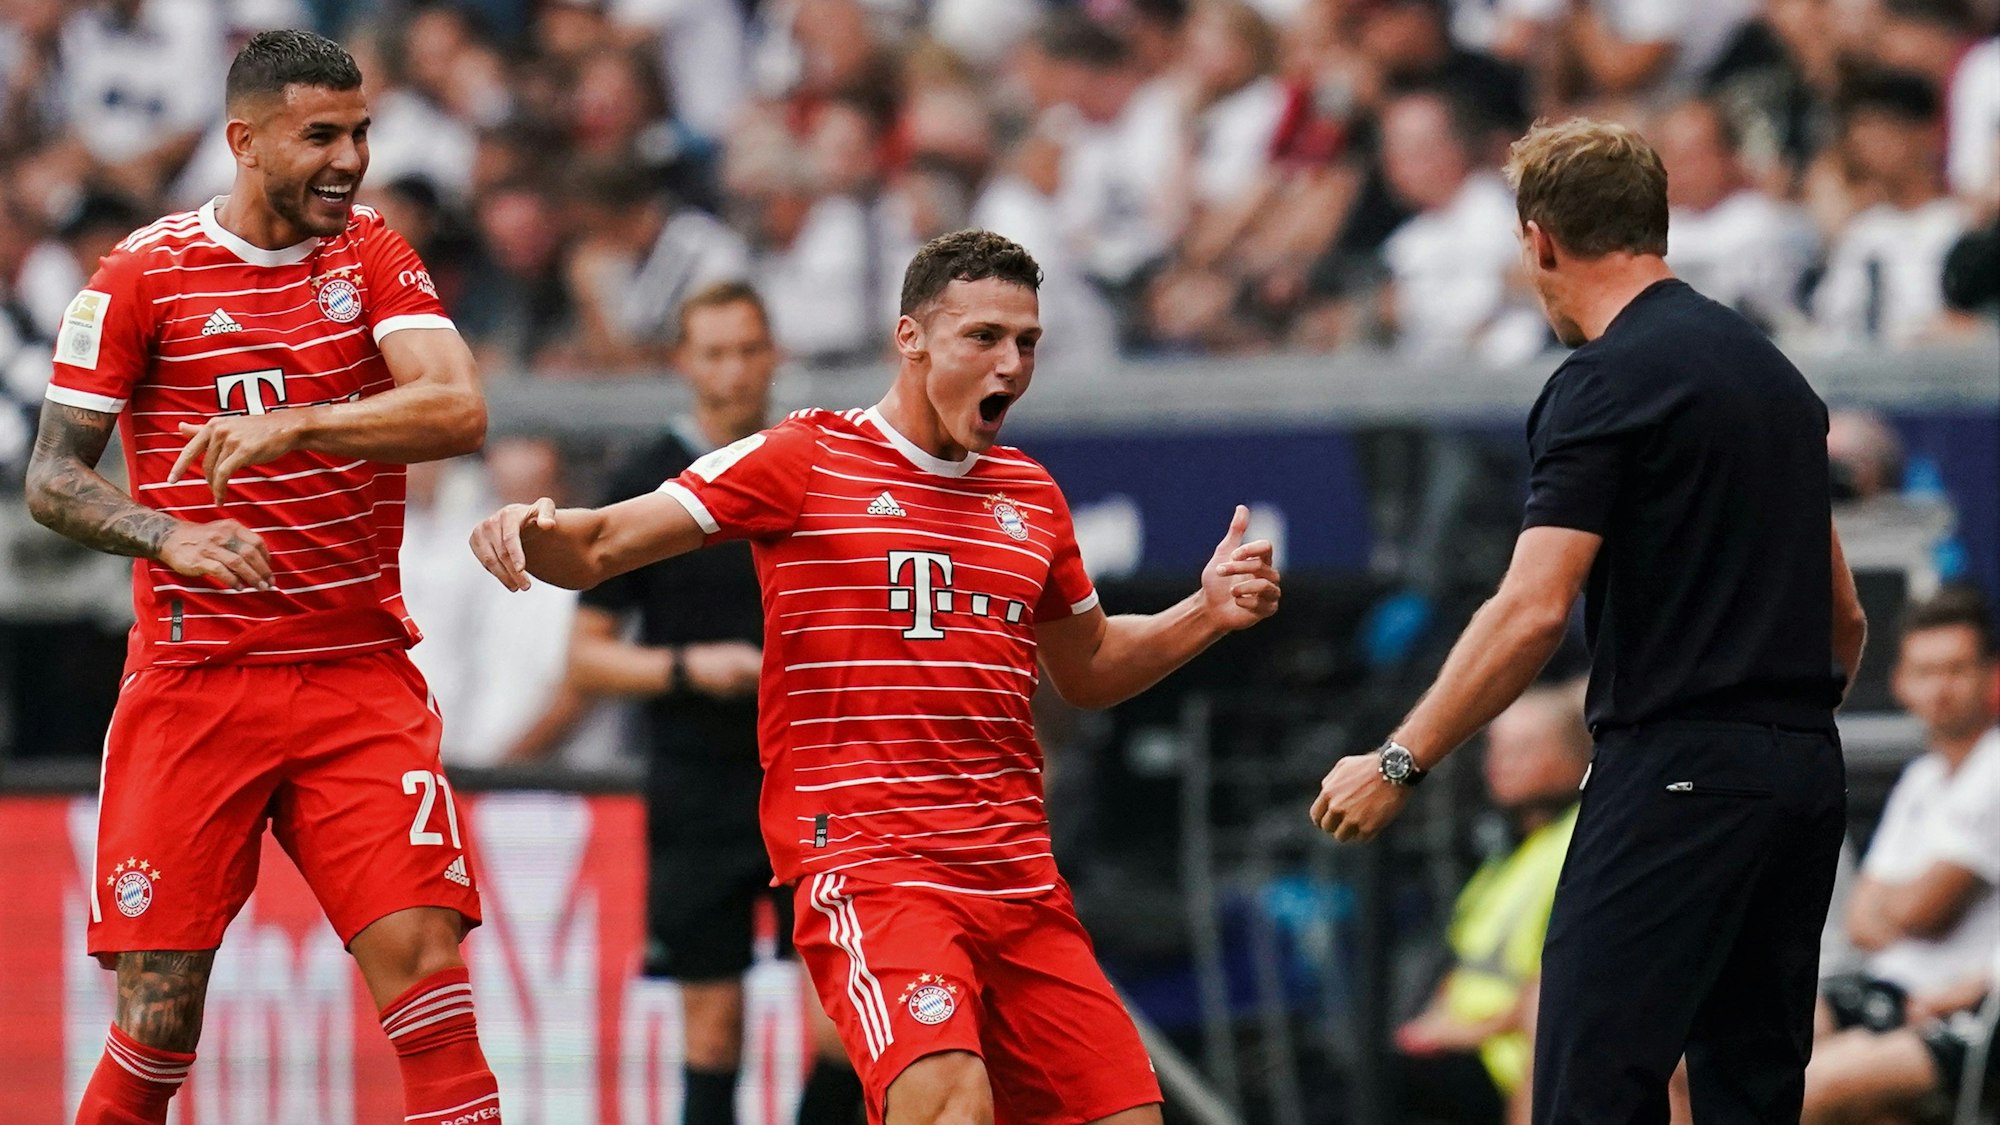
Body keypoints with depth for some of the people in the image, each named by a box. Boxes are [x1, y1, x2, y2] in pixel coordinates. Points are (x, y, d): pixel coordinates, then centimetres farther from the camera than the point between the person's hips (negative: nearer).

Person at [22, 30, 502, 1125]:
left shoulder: (372, 256, 6)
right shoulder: (144, 273, 0)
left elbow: (458, 411, -10)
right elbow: (51, 478, 0)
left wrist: (292, 425, -25)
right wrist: (172, 537, -19)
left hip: (360, 676, 2)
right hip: (189, 690, -2)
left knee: (424, 965, -13)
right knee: (159, 1015, -4)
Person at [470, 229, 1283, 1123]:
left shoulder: (1030, 495, 17)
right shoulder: (805, 460, 0)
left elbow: (1087, 670, 32)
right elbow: (599, 548, -1)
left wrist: (1206, 614, 16)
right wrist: (537, 532, -24)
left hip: (1016, 874, 7)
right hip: (863, 860, -7)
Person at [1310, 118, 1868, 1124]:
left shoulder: (1605, 382, -10)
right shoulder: (1770, 369, 16)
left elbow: (1533, 613, -18)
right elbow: (1842, 612, 22)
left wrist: (1399, 765, -13)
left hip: (1673, 775, -8)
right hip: (1800, 773, 8)